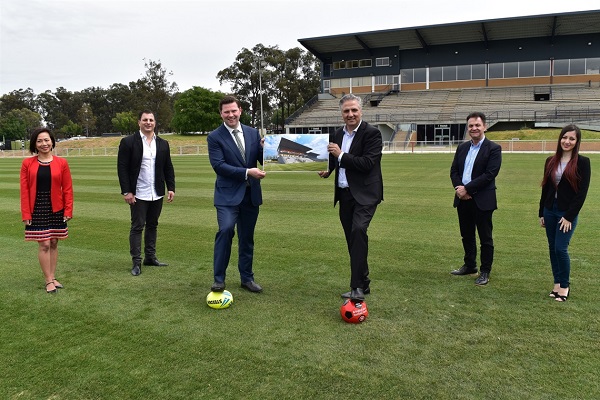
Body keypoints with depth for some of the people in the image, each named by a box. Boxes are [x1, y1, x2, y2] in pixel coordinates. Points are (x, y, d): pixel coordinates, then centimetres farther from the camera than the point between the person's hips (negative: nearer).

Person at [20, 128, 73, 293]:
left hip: (56, 210, 1)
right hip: (37, 209, -1)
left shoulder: (61, 163, -1)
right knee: (44, 244, -2)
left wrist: (68, 210, -4)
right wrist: (26, 214, -6)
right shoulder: (27, 164, -2)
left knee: (54, 244, 9)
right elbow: (24, 191, -2)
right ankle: (49, 281, 8)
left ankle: (53, 278, 21)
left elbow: (67, 189, 0)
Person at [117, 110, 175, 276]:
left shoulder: (163, 144, 9)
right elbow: (122, 168, -6)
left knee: (152, 225, 13)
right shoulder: (128, 142, -4)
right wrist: (126, 191, -12)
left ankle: (150, 257, 24)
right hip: (138, 194, -4)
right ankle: (136, 262, 7)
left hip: (157, 194, 5)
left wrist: (171, 188, 2)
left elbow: (168, 168, 11)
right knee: (137, 227, 0)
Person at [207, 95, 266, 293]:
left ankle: (247, 278, 27)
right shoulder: (215, 137, -4)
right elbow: (218, 165, -14)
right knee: (226, 230, -22)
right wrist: (247, 172, -21)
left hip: (251, 194, 4)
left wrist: (264, 148, -14)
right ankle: (219, 279, -8)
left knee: (247, 237, 12)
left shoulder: (253, 133, 8)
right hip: (228, 194, -4)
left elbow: (263, 161, 8)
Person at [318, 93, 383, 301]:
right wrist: (327, 169, 5)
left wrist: (341, 155, -18)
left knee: (358, 231, -25)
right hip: (344, 194, 7)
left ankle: (358, 286, -22)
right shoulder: (338, 134, 13)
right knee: (352, 239, 10)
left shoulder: (372, 133, -8)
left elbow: (368, 163, -19)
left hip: (364, 194, -7)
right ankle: (362, 284, 22)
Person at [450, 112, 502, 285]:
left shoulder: (493, 148, -7)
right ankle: (469, 265, 31)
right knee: (467, 235, 16)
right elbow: (454, 170, 9)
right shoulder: (462, 147, 12)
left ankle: (485, 271, 15)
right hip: (463, 199, 6)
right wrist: (459, 188, -10)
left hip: (482, 200, -6)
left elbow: (490, 174, -16)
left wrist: (467, 188, -18)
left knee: (485, 238, 4)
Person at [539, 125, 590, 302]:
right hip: (550, 211, 5)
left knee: (561, 248, -6)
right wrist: (541, 213, 10)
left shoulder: (582, 162, -6)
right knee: (552, 248, 9)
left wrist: (569, 216, -13)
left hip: (567, 213, -5)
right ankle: (557, 283, 21)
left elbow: (582, 192, -10)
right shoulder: (551, 161, 7)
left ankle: (565, 285, 11)